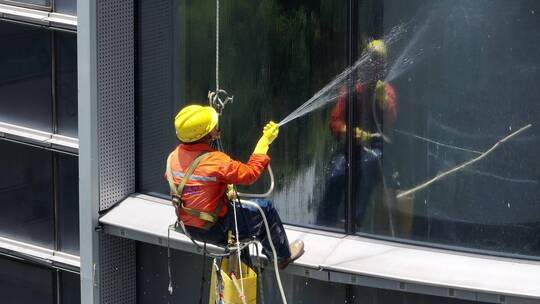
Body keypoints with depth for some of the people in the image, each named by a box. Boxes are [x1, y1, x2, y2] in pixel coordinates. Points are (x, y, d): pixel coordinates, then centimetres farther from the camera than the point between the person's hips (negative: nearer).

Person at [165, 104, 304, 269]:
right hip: (214, 230, -7)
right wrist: (265, 141, -5)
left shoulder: (174, 157, -7)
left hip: (188, 226, 8)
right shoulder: (215, 161, -29)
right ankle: (283, 255, 28)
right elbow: (250, 173, -16)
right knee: (265, 208, 9)